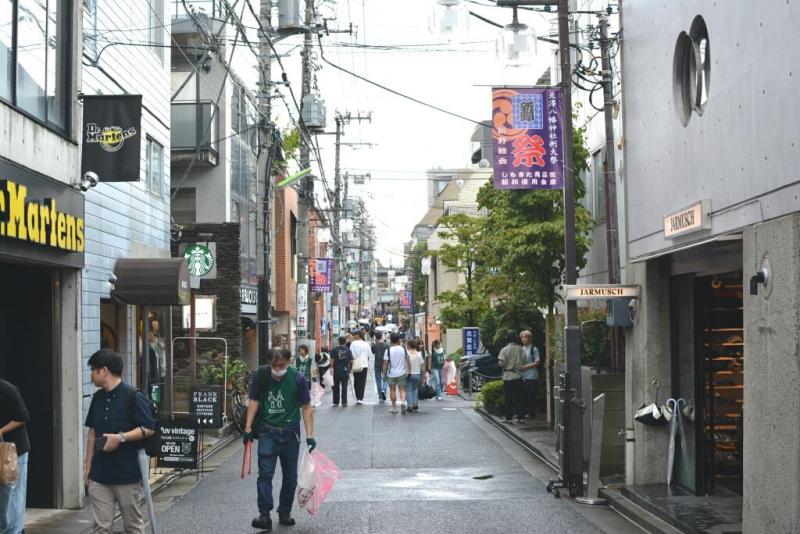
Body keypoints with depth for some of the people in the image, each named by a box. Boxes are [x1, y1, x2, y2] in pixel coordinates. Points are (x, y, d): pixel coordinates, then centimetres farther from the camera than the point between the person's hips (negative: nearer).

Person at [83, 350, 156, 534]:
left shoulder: (133, 397, -11)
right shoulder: (97, 398, 10)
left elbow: (148, 429, -13)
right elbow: (92, 432, 17)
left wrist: (121, 437, -22)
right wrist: (88, 465, 14)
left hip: (128, 474, -6)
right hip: (100, 474, 6)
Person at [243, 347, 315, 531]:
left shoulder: (297, 378, -11)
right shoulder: (261, 376, -7)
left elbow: (306, 408, -7)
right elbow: (254, 402, 3)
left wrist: (310, 435, -11)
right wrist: (248, 428, -1)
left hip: (290, 433, 0)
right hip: (267, 431, 0)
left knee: (290, 476, 9)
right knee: (265, 474, -10)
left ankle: (285, 513, 23)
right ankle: (265, 516, -12)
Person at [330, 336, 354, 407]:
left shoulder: (334, 350, -3)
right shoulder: (348, 350, 0)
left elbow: (332, 360, -8)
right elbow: (351, 361, 0)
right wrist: (350, 369, 13)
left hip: (337, 371, 0)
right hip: (345, 371, 0)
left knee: (336, 387, 10)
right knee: (344, 387, 2)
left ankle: (336, 402, 14)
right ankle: (344, 402, -3)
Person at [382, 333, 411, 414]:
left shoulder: (388, 350, -9)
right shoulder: (403, 349, -2)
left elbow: (385, 363, -8)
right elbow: (408, 361, 1)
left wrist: (384, 374, 0)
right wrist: (409, 371, 9)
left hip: (391, 374, -1)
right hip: (401, 373, 1)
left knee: (392, 390, 11)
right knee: (402, 389, 7)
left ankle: (394, 408, 15)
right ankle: (403, 401, -20)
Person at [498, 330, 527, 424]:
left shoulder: (504, 350, -10)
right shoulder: (520, 349, -2)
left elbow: (501, 363, -14)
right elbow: (524, 362, -3)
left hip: (508, 377, -2)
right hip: (518, 376, 2)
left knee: (508, 398, 3)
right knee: (518, 398, 9)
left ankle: (508, 418, 3)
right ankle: (519, 417, 10)